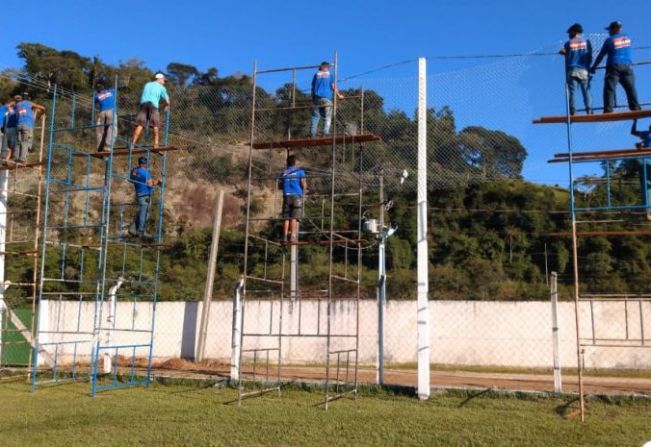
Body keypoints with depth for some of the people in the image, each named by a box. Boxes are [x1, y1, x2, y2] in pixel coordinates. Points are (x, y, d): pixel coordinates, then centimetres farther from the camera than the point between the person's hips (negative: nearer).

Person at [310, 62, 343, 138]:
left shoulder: (316, 74, 13)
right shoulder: (330, 75, 7)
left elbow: (313, 87, 14)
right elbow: (334, 87, 3)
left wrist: (313, 98, 19)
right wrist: (339, 95, 16)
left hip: (317, 97, 2)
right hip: (326, 98, -2)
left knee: (315, 117, 4)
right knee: (327, 117, 0)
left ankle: (313, 133, -4)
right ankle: (326, 133, -10)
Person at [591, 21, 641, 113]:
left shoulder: (610, 40, 0)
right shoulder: (627, 38, 13)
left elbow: (601, 55, 3)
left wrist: (594, 67, 12)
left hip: (614, 66, -4)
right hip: (627, 66, 4)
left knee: (609, 88, -6)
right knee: (631, 88, 5)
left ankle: (608, 110, -16)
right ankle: (635, 107, 1)